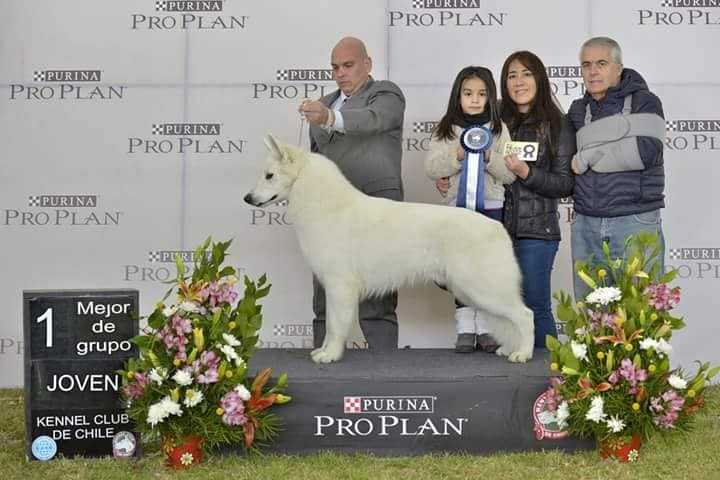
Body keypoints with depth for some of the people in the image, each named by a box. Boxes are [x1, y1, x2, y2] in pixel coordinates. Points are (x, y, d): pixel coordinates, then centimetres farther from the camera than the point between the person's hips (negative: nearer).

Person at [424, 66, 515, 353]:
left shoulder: (499, 130, 5)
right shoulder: (446, 130, 6)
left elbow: (510, 173, 1)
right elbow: (431, 168, -3)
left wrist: (489, 157, -16)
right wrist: (458, 156, -17)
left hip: (491, 205, 0)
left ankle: (484, 328, 7)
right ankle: (465, 330, 3)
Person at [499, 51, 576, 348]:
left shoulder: (556, 125, 0)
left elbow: (565, 185, -3)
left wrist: (526, 173, -15)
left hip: (535, 229, -4)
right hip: (498, 225, 4)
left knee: (535, 307, -5)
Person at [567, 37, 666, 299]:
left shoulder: (644, 102, 2)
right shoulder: (577, 111, 15)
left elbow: (646, 152, -15)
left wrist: (586, 159, -7)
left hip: (635, 221, -4)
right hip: (586, 224, 4)